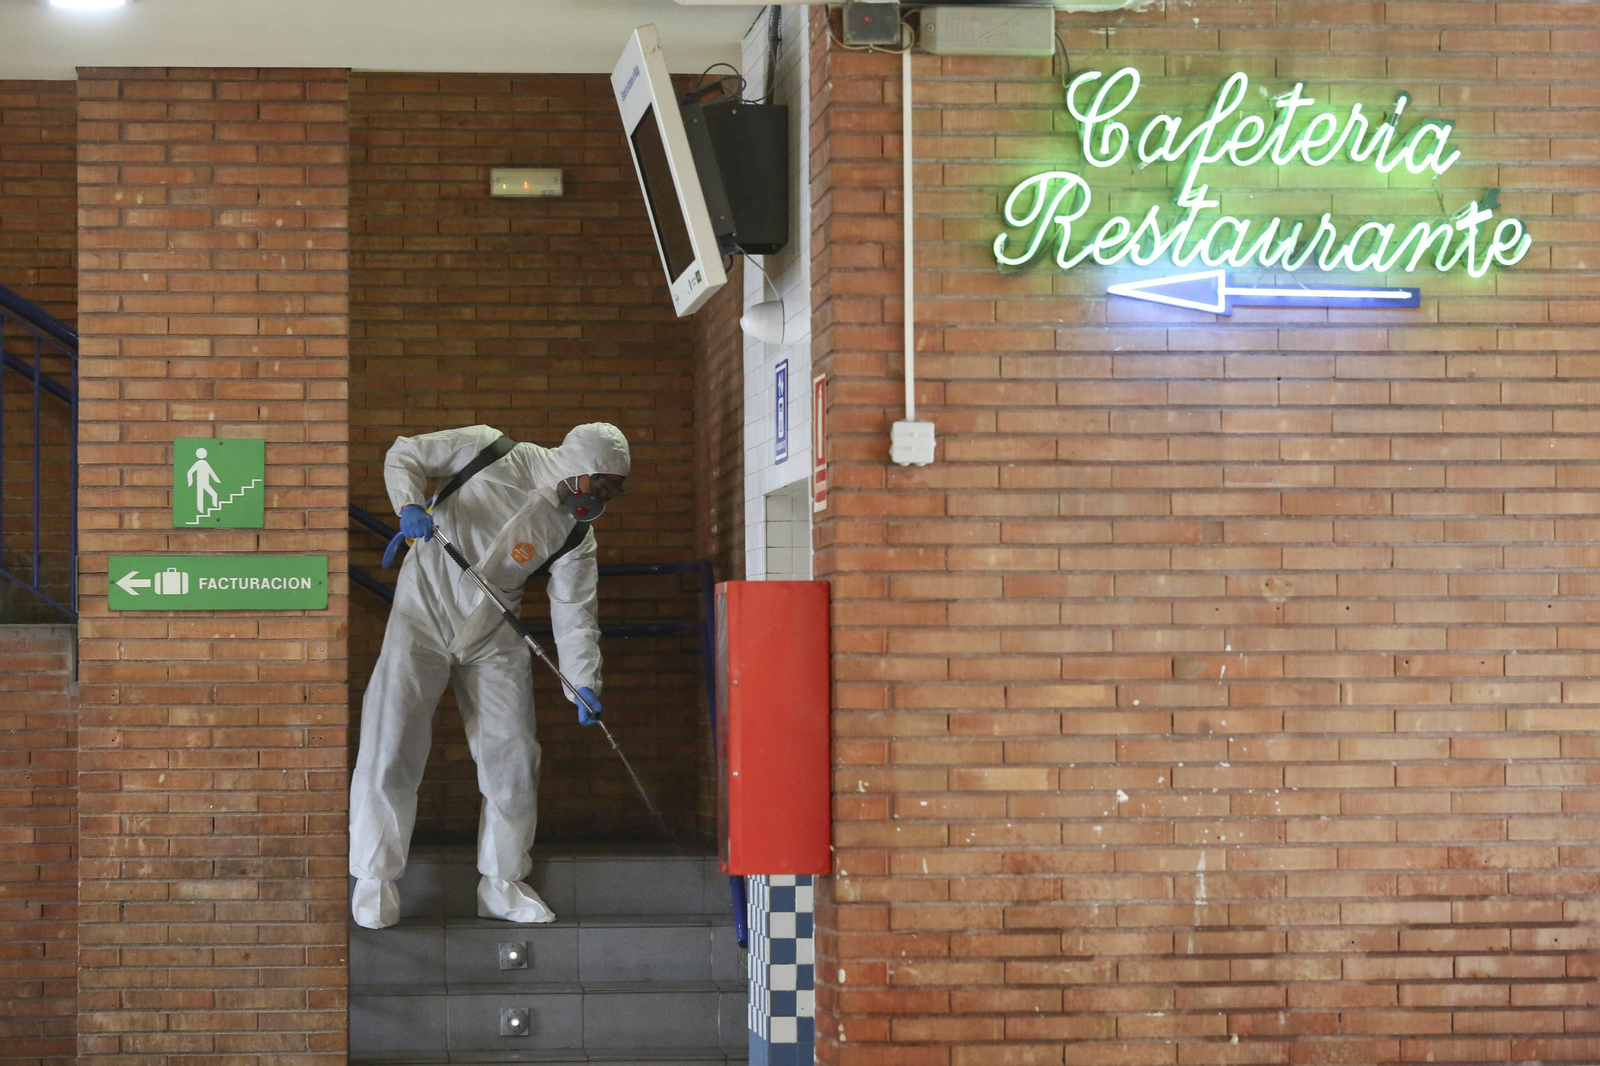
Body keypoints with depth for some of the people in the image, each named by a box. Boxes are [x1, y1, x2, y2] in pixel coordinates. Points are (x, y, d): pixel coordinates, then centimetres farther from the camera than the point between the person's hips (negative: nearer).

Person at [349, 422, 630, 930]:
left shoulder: (575, 534, -2)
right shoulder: (489, 452, -11)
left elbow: (575, 613, -5)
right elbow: (404, 455, -4)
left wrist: (584, 683, -19)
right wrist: (410, 505, -24)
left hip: (494, 639, 4)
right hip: (423, 617, -4)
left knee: (513, 758, 1)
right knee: (390, 746, -10)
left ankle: (502, 883, 16)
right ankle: (374, 878, 2)